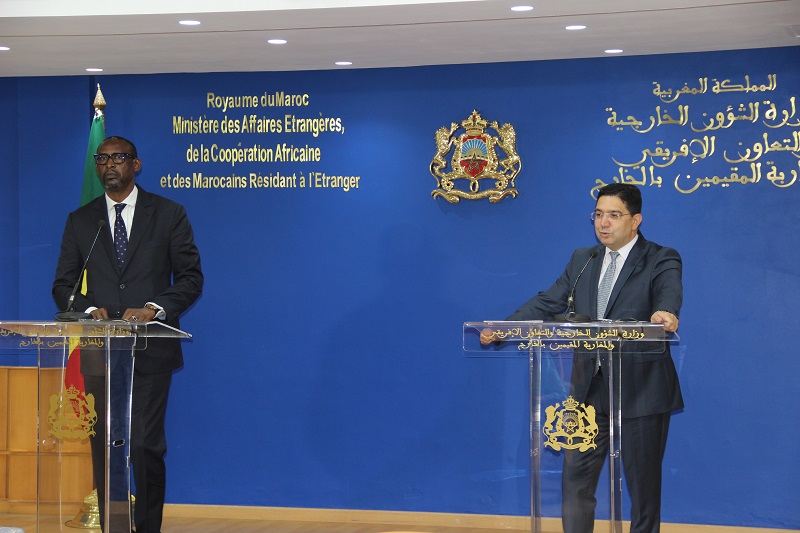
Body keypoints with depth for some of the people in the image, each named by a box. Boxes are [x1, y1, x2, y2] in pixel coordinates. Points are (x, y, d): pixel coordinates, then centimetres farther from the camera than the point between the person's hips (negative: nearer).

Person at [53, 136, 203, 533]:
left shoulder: (168, 214, 6)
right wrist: (89, 310, -9)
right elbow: (63, 285, 12)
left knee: (146, 446, -7)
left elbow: (191, 277, 4)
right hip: (100, 350, 2)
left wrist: (155, 307, -13)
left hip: (151, 351, -2)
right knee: (104, 448, 2)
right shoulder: (80, 221, 12)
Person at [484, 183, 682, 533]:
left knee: (643, 485, 6)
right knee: (575, 481, 6)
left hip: (640, 390, -5)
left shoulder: (661, 260, -5)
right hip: (589, 389, 5)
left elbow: (669, 293, -25)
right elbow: (547, 304, 7)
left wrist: (665, 313, -49)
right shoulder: (582, 260, 12)